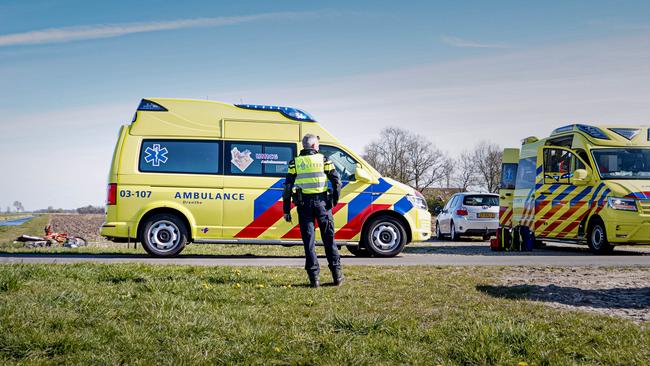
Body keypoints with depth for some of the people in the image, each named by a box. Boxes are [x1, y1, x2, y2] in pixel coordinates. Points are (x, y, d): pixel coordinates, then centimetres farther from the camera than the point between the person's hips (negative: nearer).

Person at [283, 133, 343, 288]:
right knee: (329, 238, 9)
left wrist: (286, 210, 6)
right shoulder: (323, 159, 4)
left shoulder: (295, 162, 7)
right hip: (321, 202, -1)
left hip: (304, 204, 1)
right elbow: (336, 180, -1)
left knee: (309, 240, 4)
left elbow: (288, 187, 4)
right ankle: (337, 274, 9)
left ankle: (314, 277, 0)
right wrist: (334, 200, 12)